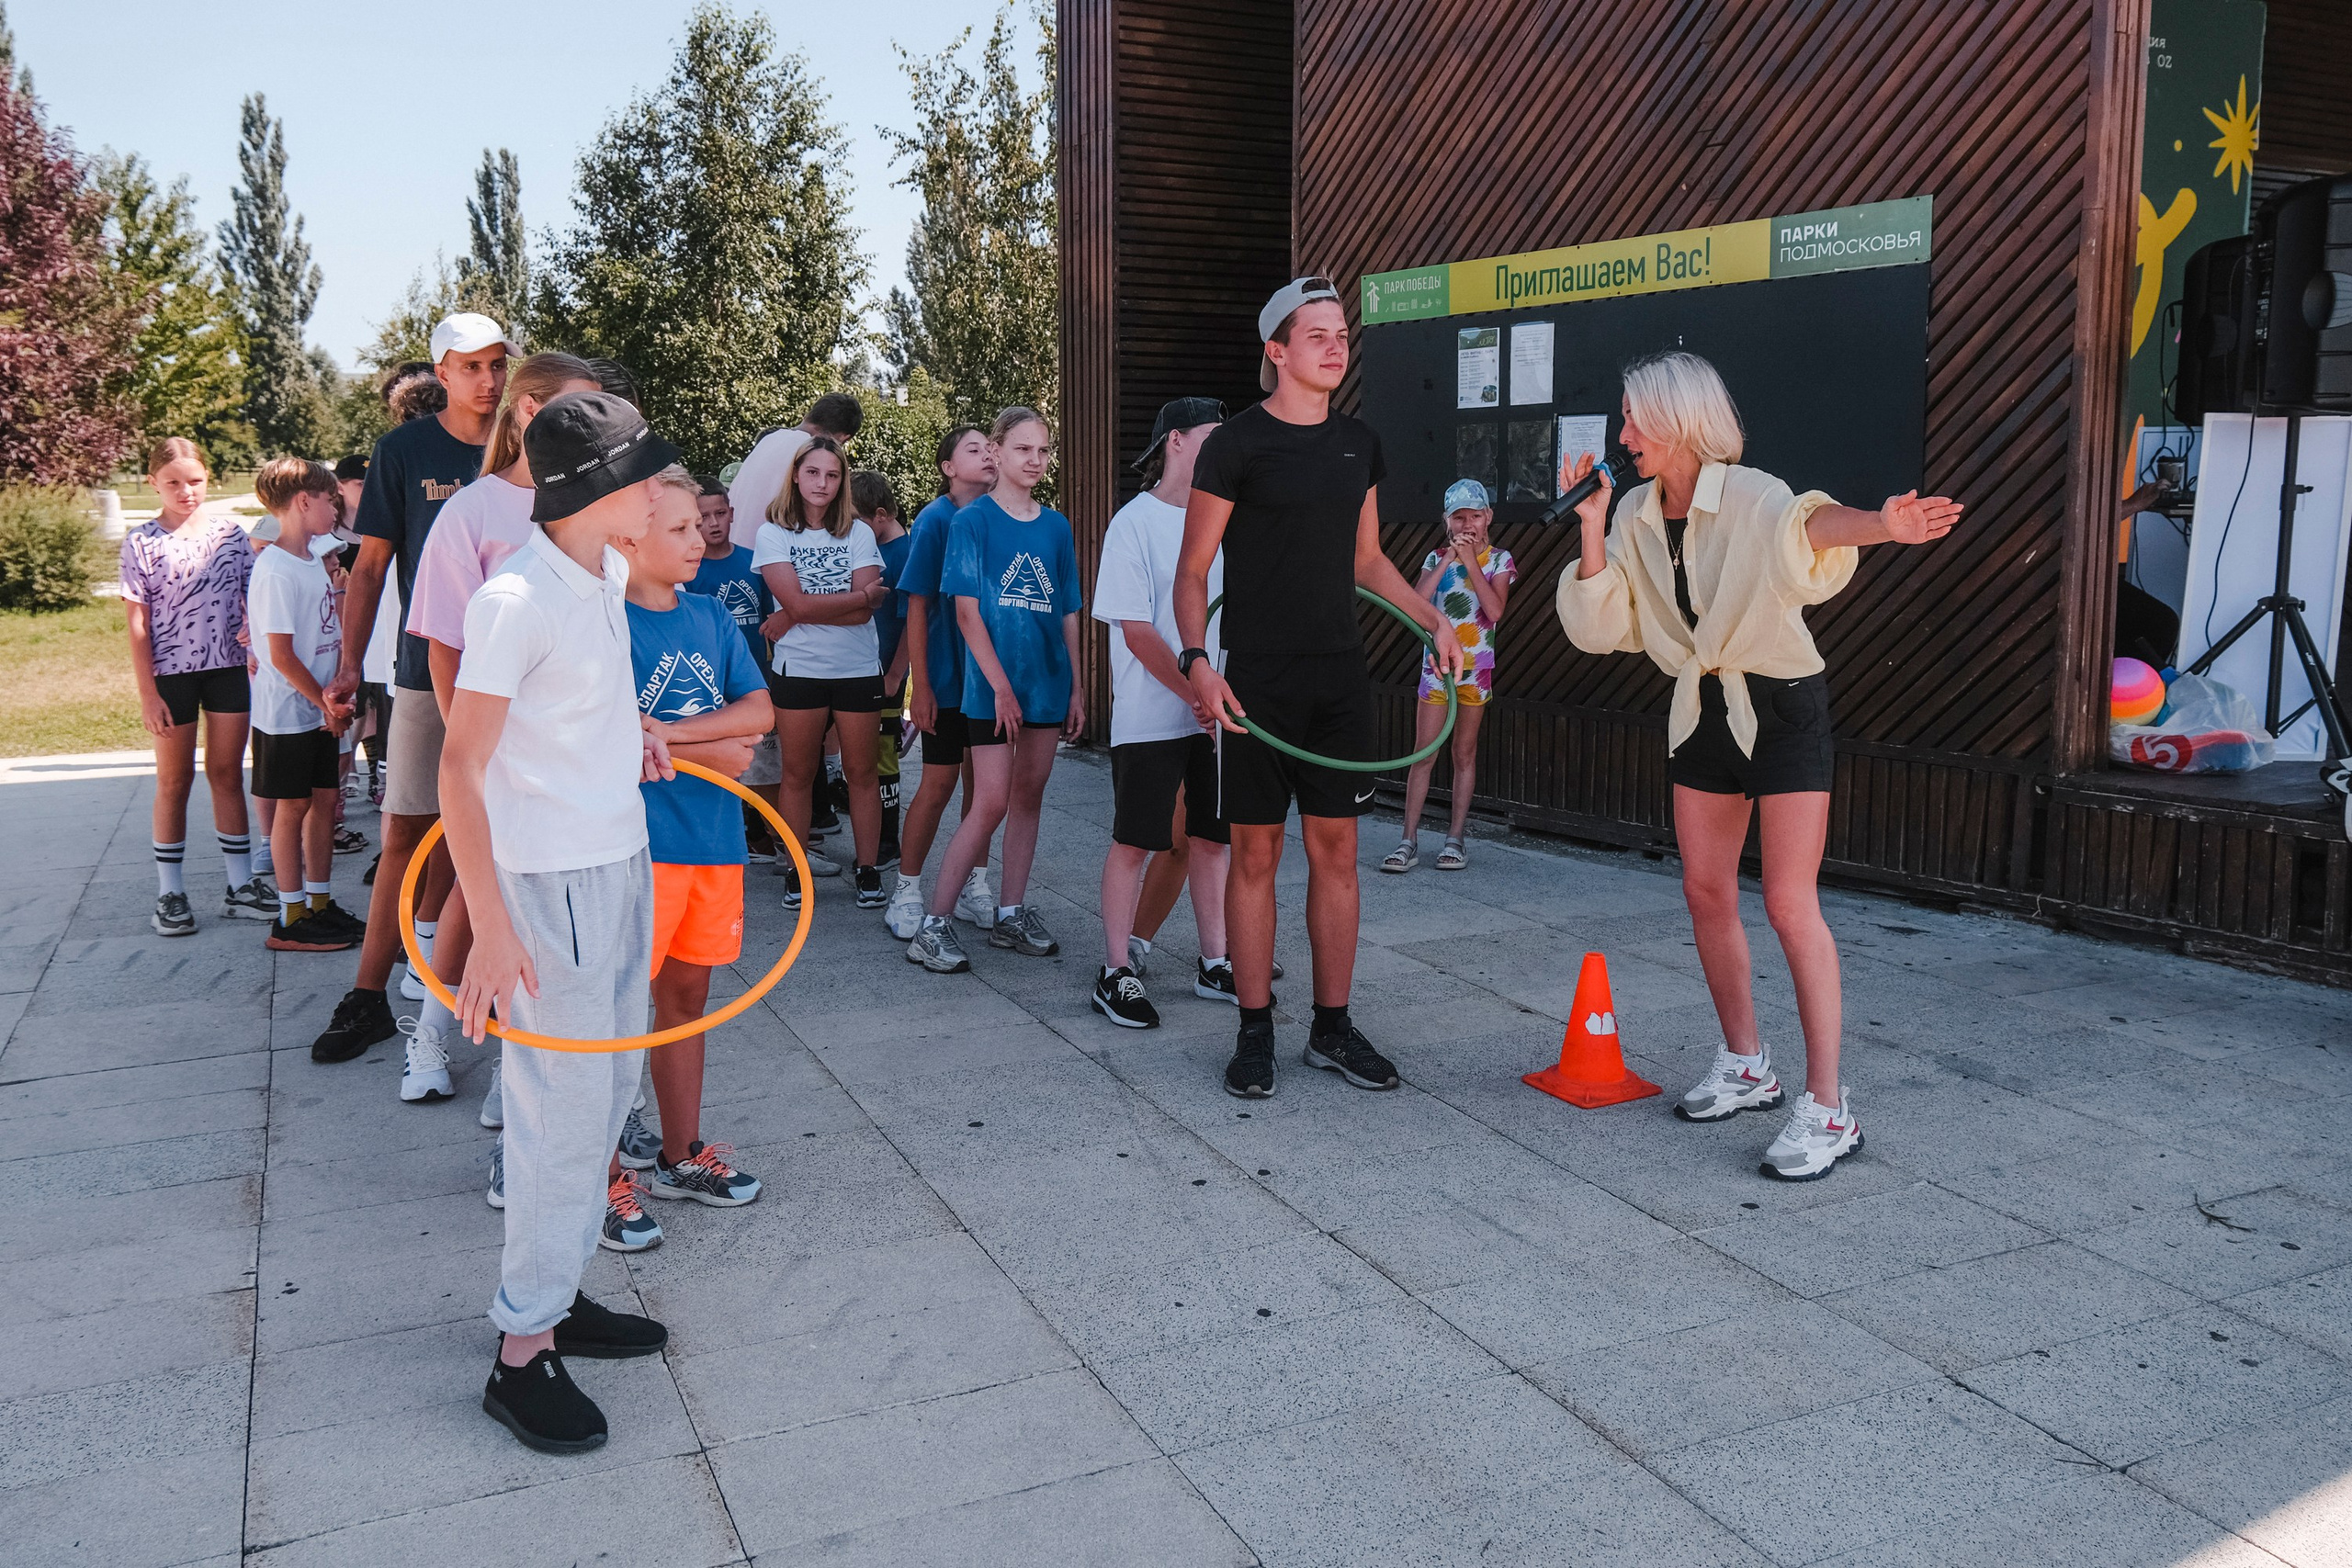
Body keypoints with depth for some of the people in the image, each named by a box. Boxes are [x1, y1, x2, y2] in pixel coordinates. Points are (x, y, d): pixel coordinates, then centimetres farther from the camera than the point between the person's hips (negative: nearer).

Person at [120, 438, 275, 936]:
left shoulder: (230, 532, 4)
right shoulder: (141, 542, -3)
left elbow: (251, 599, 10)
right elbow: (136, 622, -4)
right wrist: (148, 692, -8)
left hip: (228, 668, 2)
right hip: (172, 671, -2)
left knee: (227, 774, 9)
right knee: (175, 779, 7)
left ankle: (241, 885, 15)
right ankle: (170, 893, 15)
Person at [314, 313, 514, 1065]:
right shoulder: (404, 451, -1)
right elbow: (372, 565, 0)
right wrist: (350, 663, -8)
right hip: (426, 669, -2)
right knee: (406, 833, -2)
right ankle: (368, 997, 3)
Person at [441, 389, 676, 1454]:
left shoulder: (610, 577, 6)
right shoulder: (517, 600, -20)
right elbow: (458, 768, -21)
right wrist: (491, 927, -25)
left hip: (623, 861, 9)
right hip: (553, 881, -9)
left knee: (609, 1087, 17)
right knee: (564, 1115, -3)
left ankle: (556, 1296, 32)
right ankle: (522, 1355, 11)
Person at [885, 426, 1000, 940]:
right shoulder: (936, 519, -7)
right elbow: (917, 606, -8)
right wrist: (921, 684, -12)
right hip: (947, 673, -4)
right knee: (940, 782, -2)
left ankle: (974, 888, 21)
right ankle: (906, 892, 10)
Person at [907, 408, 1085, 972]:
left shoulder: (1056, 526, 10)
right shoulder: (973, 520, -4)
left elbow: (1068, 614, 13)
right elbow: (967, 611, -10)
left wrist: (1077, 687, 8)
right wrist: (1001, 685, -15)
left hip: (1048, 684, 5)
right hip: (993, 686, -5)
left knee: (1028, 796, 10)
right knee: (991, 803, -8)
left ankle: (1012, 914, 21)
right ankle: (934, 924, -1)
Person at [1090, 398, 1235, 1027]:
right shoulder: (1135, 522, -8)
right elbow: (1137, 631, -13)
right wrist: (1199, 697, -17)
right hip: (1152, 715, -6)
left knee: (1209, 835, 11)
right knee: (1133, 841, 0)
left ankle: (1214, 963, 21)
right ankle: (1117, 972, 9)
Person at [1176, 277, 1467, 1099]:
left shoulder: (1358, 443, 11)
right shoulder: (1237, 444, -5)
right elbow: (1192, 571, -5)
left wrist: (1433, 619, 13)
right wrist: (1197, 659, -19)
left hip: (1340, 675, 5)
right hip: (1258, 681, -5)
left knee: (1336, 850, 8)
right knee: (1255, 853, 1)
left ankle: (1333, 1028, 18)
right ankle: (1255, 1032, 13)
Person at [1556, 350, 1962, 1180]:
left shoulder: (1752, 499, -18)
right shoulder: (1637, 515, 1)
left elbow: (1808, 527, -42)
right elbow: (1598, 629, -3)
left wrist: (1881, 524, -64)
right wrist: (1591, 528, -12)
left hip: (1783, 706, -6)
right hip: (1702, 707, 7)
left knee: (1789, 902, -10)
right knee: (1706, 891, 9)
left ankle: (1827, 1107, -3)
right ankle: (1745, 1065, 26)